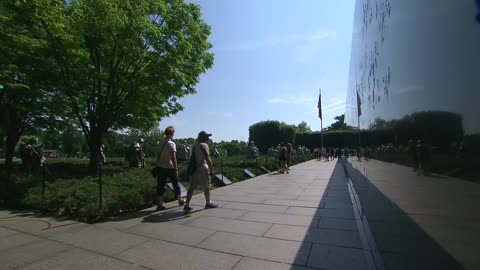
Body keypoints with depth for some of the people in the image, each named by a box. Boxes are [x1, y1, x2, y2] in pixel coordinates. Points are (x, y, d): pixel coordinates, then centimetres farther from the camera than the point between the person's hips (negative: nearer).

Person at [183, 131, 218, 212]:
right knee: (206, 187, 8)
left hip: (194, 168, 8)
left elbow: (191, 158, 17)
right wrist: (212, 169, -15)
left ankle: (187, 205, 7)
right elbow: (208, 159, -19)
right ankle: (208, 203, 23)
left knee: (192, 187, 8)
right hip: (202, 168, -8)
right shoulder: (204, 145, -11)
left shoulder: (194, 146, 14)